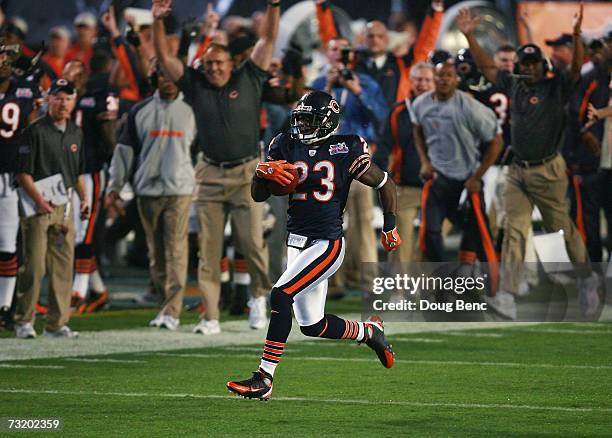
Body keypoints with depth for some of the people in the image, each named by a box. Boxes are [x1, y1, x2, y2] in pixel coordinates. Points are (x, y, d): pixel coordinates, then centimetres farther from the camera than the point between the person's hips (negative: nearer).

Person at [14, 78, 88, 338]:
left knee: (63, 267, 4)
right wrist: (39, 200, -20)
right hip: (38, 207, -6)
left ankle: (57, 324, 8)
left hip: (64, 207, 6)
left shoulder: (76, 133, 15)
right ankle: (24, 322, 0)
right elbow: (23, 173, -9)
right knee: (34, 266, -7)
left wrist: (83, 197, 10)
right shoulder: (35, 131, -6)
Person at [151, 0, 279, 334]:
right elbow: (164, 58, 5)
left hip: (246, 174, -2)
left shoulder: (248, 80, 5)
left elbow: (268, 39, 1)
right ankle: (210, 317, 4)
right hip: (209, 177, 2)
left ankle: (259, 295, 20)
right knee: (209, 250, 1)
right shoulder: (196, 85, 8)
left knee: (252, 241, -8)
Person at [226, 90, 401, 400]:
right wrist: (263, 174, -13)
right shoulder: (286, 147, 6)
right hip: (296, 244, 7)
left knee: (281, 295, -24)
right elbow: (258, 196, 8)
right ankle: (369, 332, 38)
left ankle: (264, 379, -23)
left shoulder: (345, 152, -7)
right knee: (312, 326, 11)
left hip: (326, 244, -7)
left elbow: (385, 184, 5)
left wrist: (390, 227, 11)